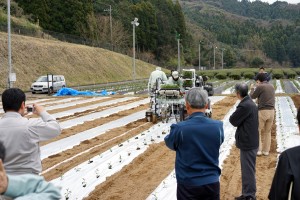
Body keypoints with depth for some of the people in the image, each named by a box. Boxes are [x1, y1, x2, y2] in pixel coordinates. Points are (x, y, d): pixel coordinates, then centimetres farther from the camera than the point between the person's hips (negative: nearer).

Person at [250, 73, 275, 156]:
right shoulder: (272, 86, 12)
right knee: (267, 132, 14)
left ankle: (258, 150, 3)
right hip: (271, 111, 6)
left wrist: (252, 88, 21)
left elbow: (252, 96, 4)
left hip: (262, 111, -6)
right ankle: (266, 150, 15)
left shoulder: (260, 87, -9)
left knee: (257, 131, 6)